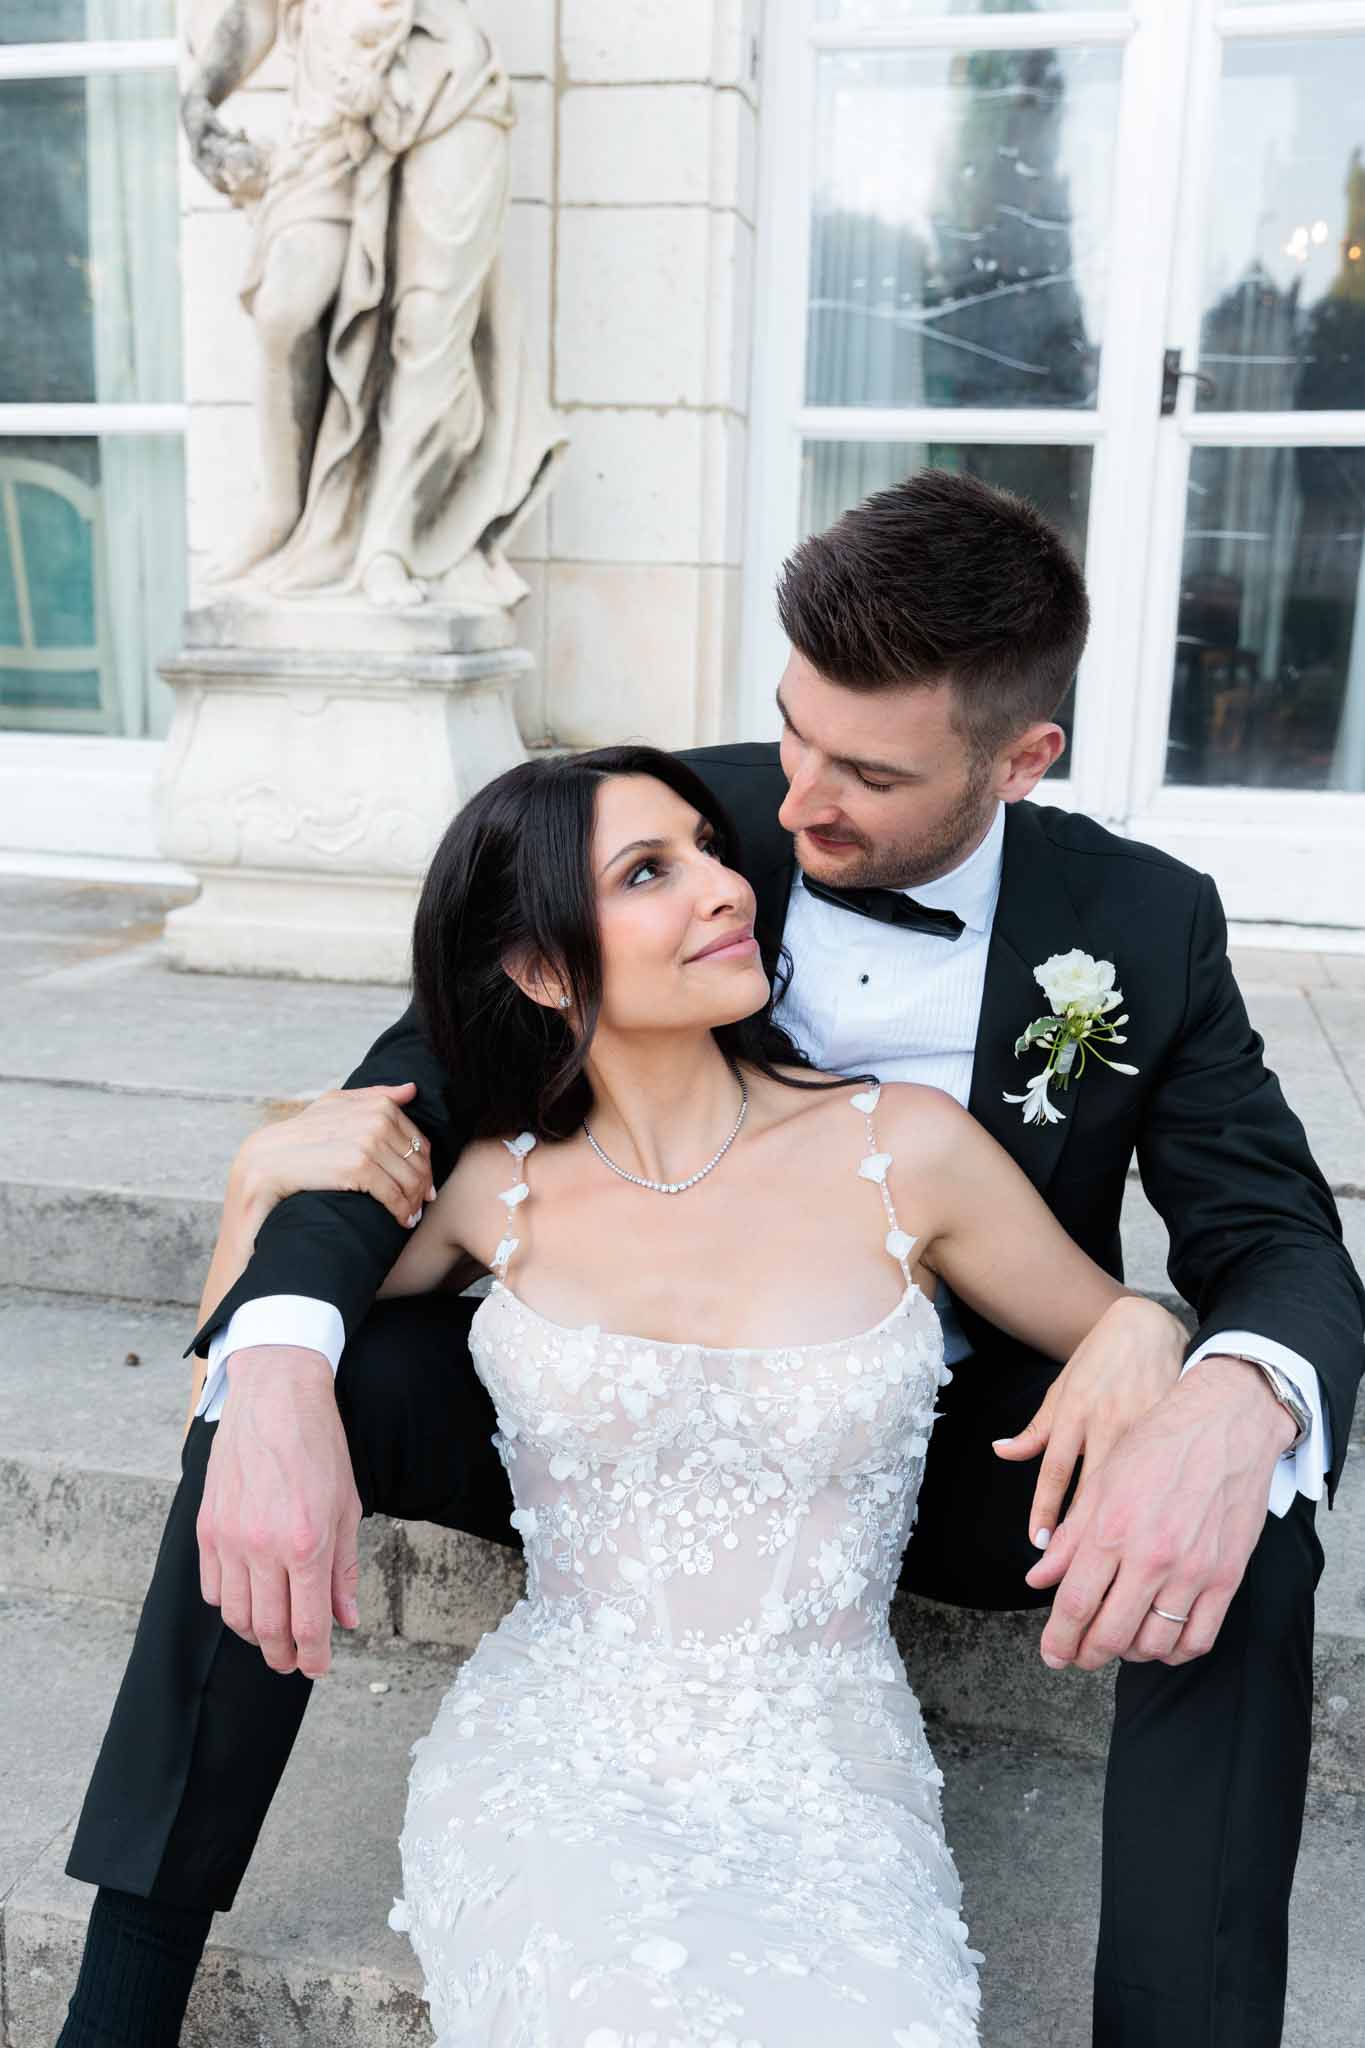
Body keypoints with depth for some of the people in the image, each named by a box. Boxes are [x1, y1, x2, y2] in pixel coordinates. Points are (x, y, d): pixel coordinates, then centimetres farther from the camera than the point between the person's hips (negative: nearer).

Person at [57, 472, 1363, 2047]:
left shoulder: (1147, 926, -12)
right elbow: (414, 1097, -15)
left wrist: (1234, 1404, -38)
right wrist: (276, 1372, -35)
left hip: (952, 1442, 0)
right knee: (292, 1373, -20)